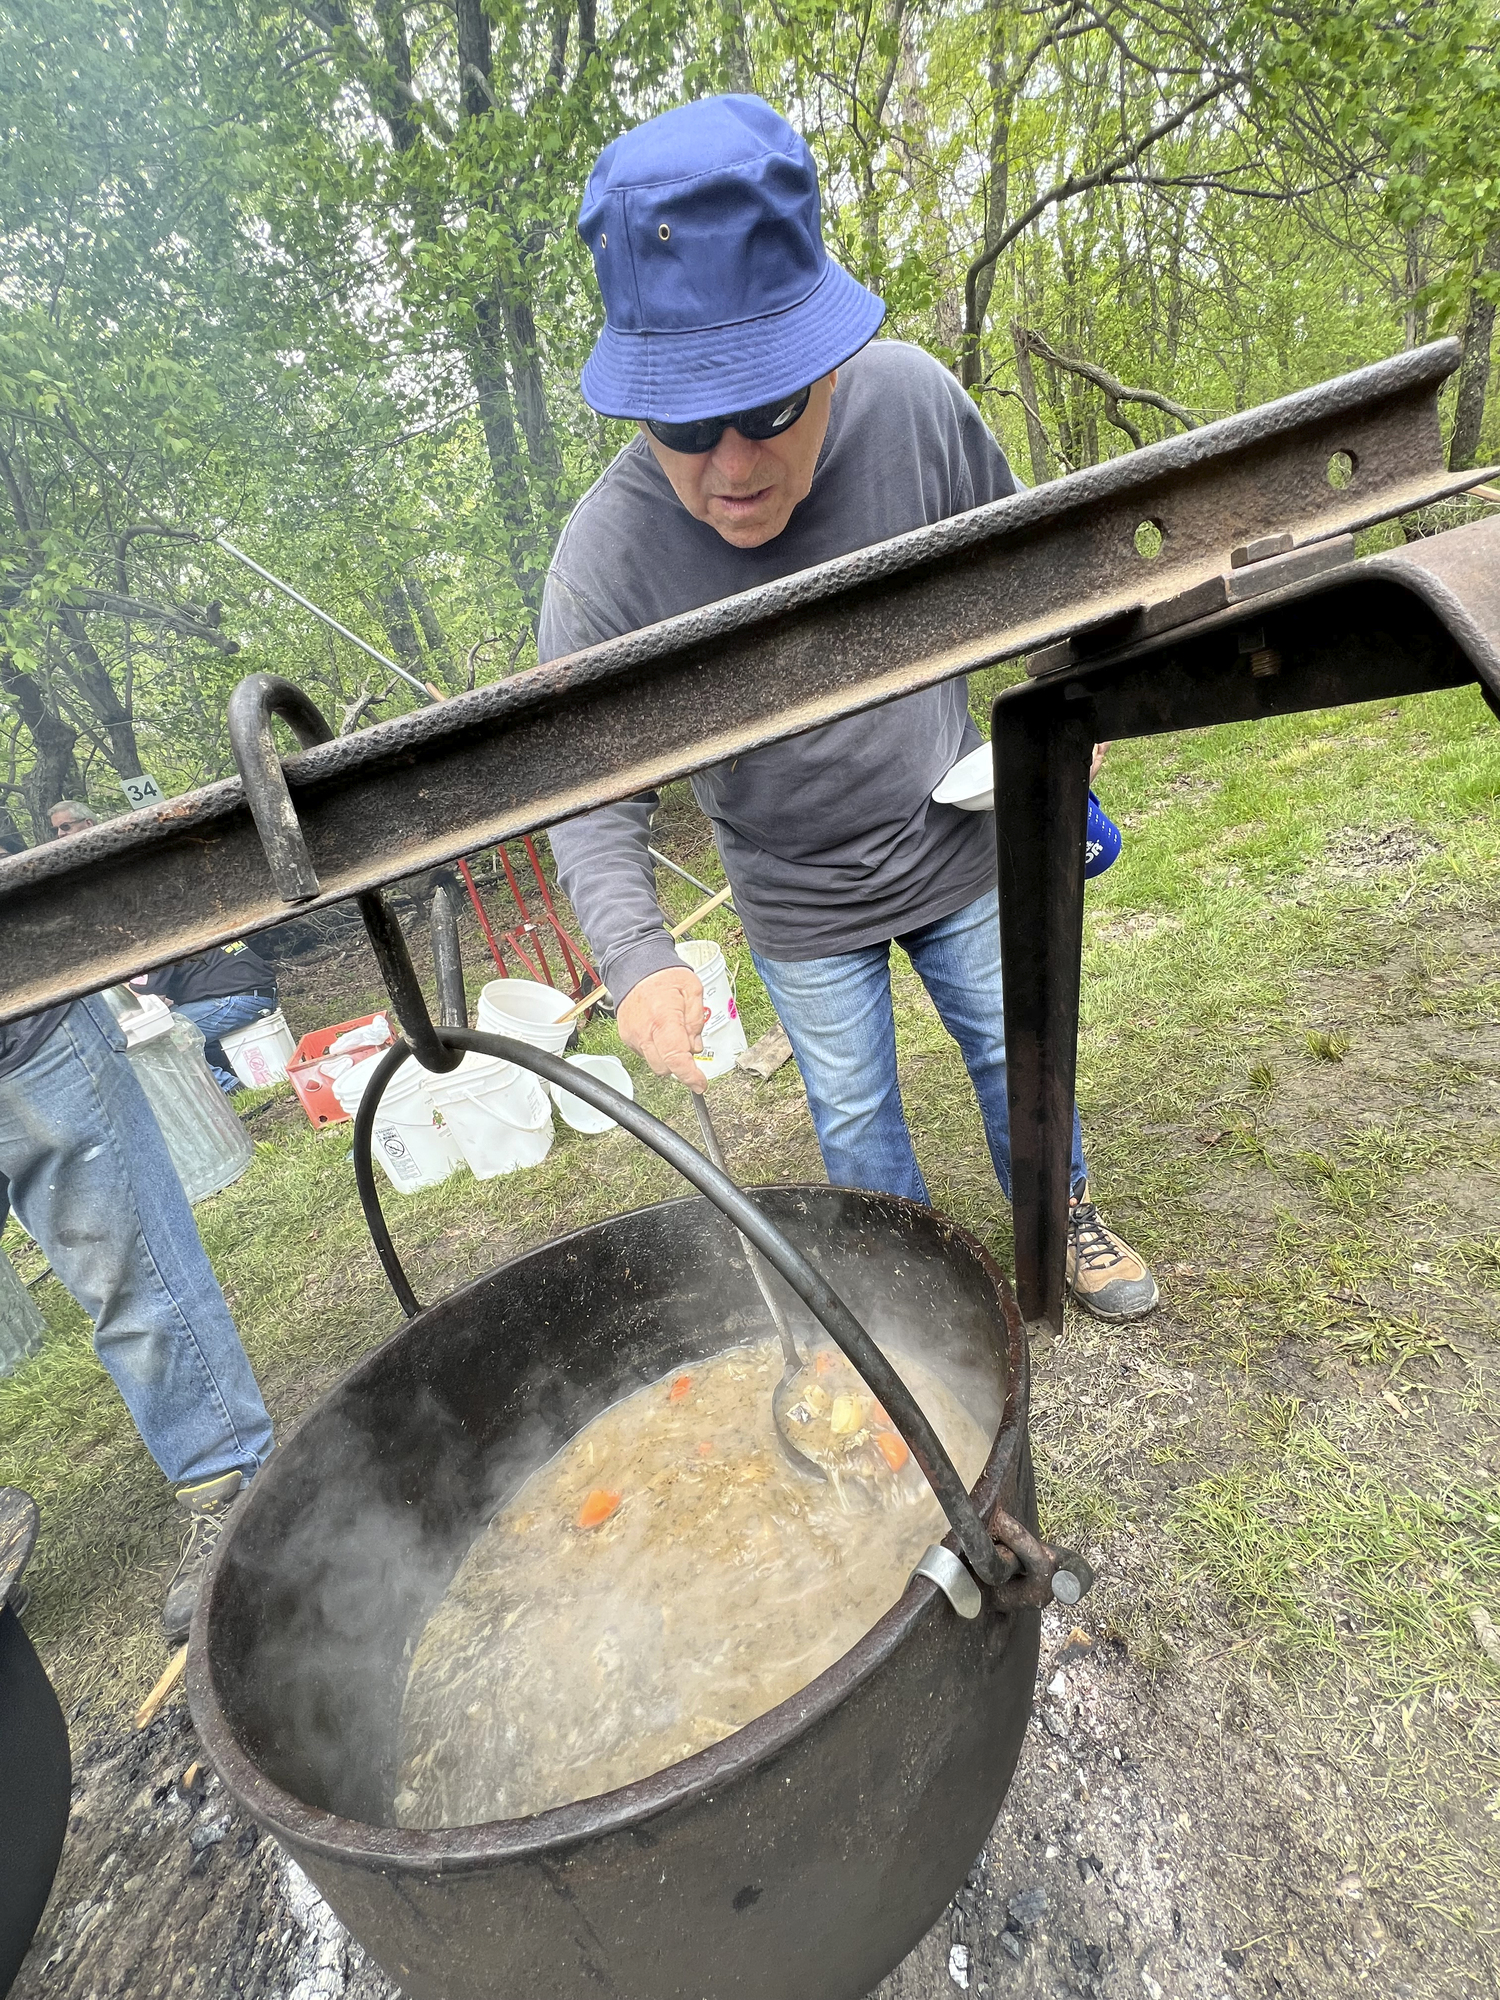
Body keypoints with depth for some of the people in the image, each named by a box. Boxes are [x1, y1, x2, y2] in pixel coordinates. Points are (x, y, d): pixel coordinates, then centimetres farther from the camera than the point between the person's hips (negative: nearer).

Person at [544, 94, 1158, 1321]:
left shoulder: (914, 400, -17)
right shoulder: (607, 553, -25)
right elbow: (593, 795, -22)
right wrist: (638, 962, -38)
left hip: (959, 847, 2)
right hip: (800, 912, -1)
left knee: (1015, 1051, 19)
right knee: (855, 1117, 15)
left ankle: (1064, 1217, 50)